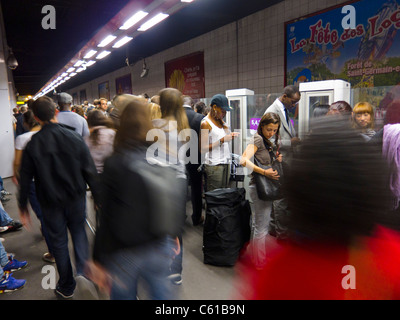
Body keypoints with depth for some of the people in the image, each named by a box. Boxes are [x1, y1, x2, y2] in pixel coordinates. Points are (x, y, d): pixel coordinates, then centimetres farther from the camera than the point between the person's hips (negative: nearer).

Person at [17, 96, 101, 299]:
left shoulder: (32, 145, -12)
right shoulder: (75, 137, -12)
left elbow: (25, 179, -6)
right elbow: (90, 172, -10)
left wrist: (23, 207, 7)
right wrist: (98, 197, -1)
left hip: (50, 203, 0)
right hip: (76, 198, 0)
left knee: (58, 241, 15)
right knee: (78, 231, 24)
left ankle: (66, 287, 31)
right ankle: (83, 269, 11)